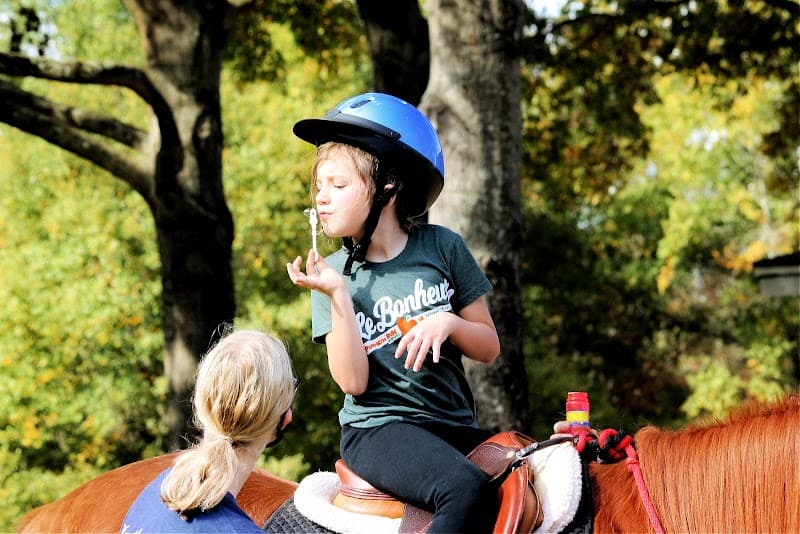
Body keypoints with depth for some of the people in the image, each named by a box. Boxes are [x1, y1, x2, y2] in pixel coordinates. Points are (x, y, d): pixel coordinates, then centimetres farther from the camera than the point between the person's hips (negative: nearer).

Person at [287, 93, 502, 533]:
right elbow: (354, 382, -8)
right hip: (377, 428, -3)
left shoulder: (442, 248, 4)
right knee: (468, 490, -33)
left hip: (453, 425, 3)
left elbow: (489, 348, 8)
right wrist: (338, 296, -15)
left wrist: (447, 322, -12)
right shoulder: (334, 273, 1)